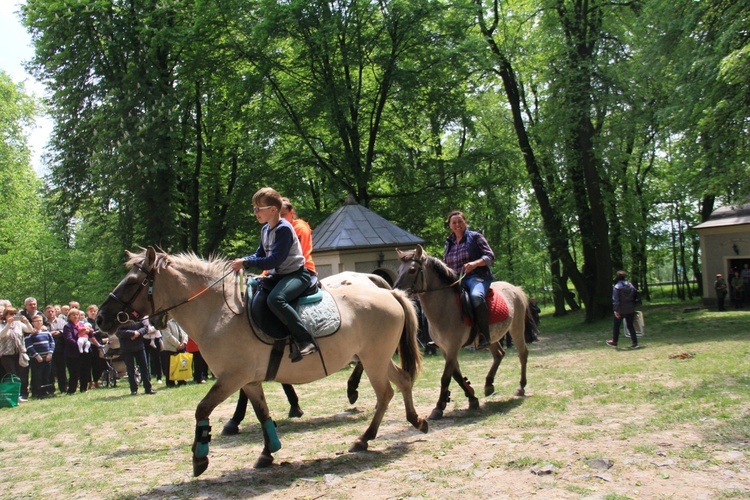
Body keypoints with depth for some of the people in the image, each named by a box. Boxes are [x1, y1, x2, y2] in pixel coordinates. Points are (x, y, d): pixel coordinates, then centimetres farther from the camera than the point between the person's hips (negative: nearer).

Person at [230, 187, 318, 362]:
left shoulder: (284, 229, -17)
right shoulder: (265, 230, 12)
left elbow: (275, 260, -24)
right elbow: (260, 255, 18)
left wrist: (246, 263, -22)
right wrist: (243, 260, -2)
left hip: (297, 273, -10)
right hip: (278, 275, 10)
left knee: (275, 298, -35)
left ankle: (305, 341, -32)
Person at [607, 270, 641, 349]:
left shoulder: (617, 287, -12)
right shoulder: (631, 286, 7)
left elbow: (615, 300, -17)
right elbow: (635, 298, 11)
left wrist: (616, 310, -16)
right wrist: (633, 307, 15)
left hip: (621, 310, -5)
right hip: (631, 310, 5)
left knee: (616, 326, 10)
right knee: (630, 326, 11)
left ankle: (614, 342, 20)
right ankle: (635, 343, 4)